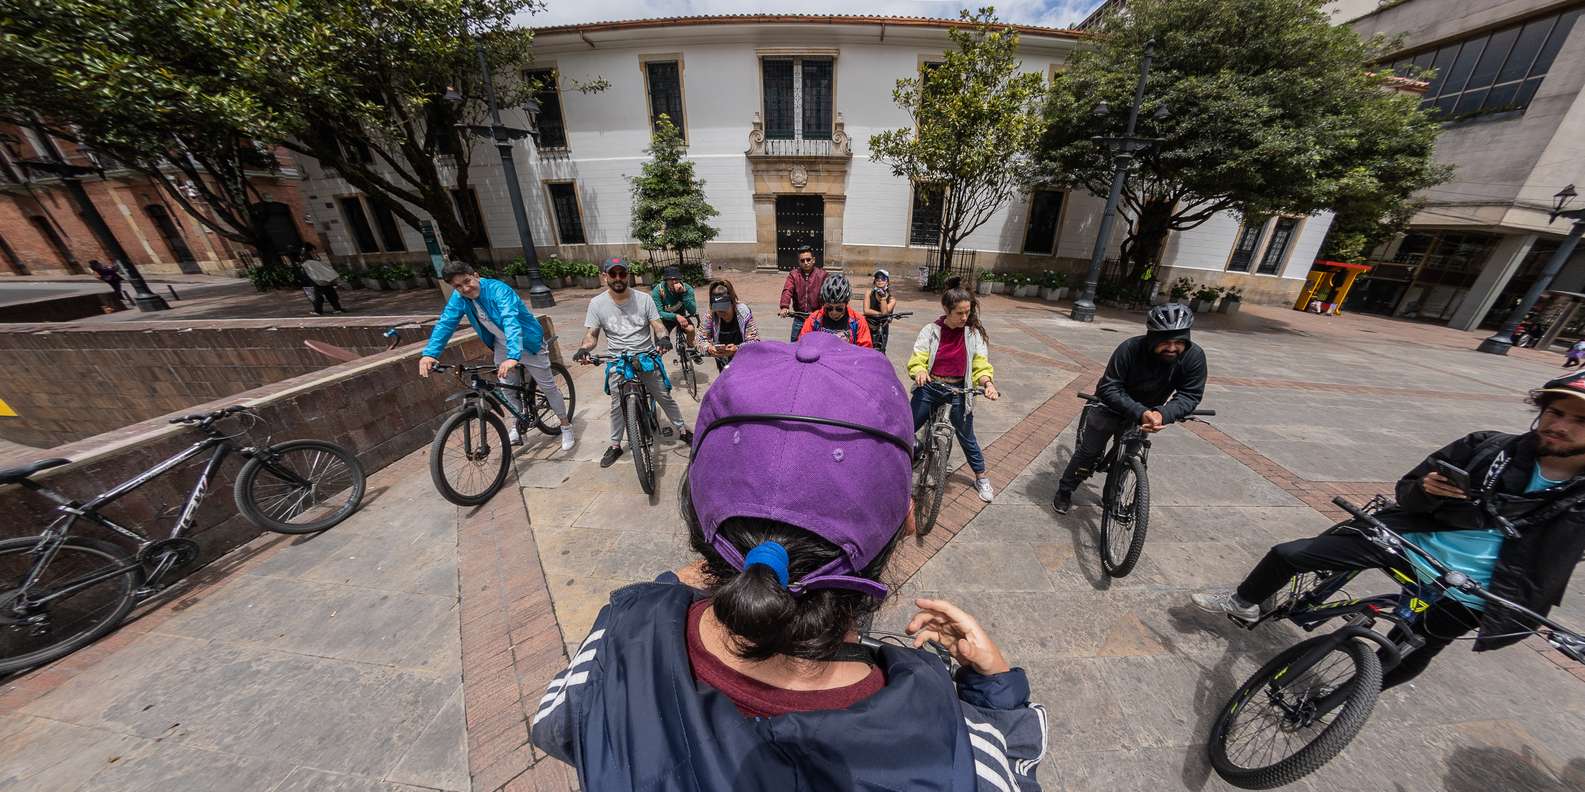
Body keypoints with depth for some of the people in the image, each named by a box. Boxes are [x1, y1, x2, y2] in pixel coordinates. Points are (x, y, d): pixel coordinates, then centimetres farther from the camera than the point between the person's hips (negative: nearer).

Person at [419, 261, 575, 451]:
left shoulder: (498, 290, -28)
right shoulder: (458, 298, -8)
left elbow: (511, 322, -41)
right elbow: (445, 324, -12)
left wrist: (513, 356, -54)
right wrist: (430, 353, -26)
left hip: (528, 344, -6)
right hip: (502, 348, 6)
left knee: (548, 387, 1)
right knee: (508, 390, 10)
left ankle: (566, 426, 15)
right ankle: (518, 425, 32)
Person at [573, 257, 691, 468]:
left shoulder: (643, 298, -2)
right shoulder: (597, 303, -1)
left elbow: (657, 326, -5)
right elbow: (592, 334, 2)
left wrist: (663, 338, -27)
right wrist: (584, 348, -19)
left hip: (647, 356, 0)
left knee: (665, 396, 4)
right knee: (617, 405, 3)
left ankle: (682, 430, 23)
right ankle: (615, 445, 21)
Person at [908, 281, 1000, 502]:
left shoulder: (974, 333, -4)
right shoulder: (931, 330, -7)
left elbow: (981, 365, -5)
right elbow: (917, 361, -11)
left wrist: (988, 383, -25)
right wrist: (919, 373, -33)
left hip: (957, 392, 1)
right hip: (929, 388, 0)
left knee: (967, 437, 13)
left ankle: (981, 478, 36)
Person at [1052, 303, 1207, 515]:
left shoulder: (1194, 356, -21)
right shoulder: (1130, 349, -31)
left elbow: (1190, 394, -19)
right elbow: (1109, 388, -31)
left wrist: (1162, 414, -40)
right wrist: (1139, 412, -44)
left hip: (1147, 412, 4)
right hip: (1111, 407, -3)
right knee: (1088, 452, 0)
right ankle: (1064, 491, 18)